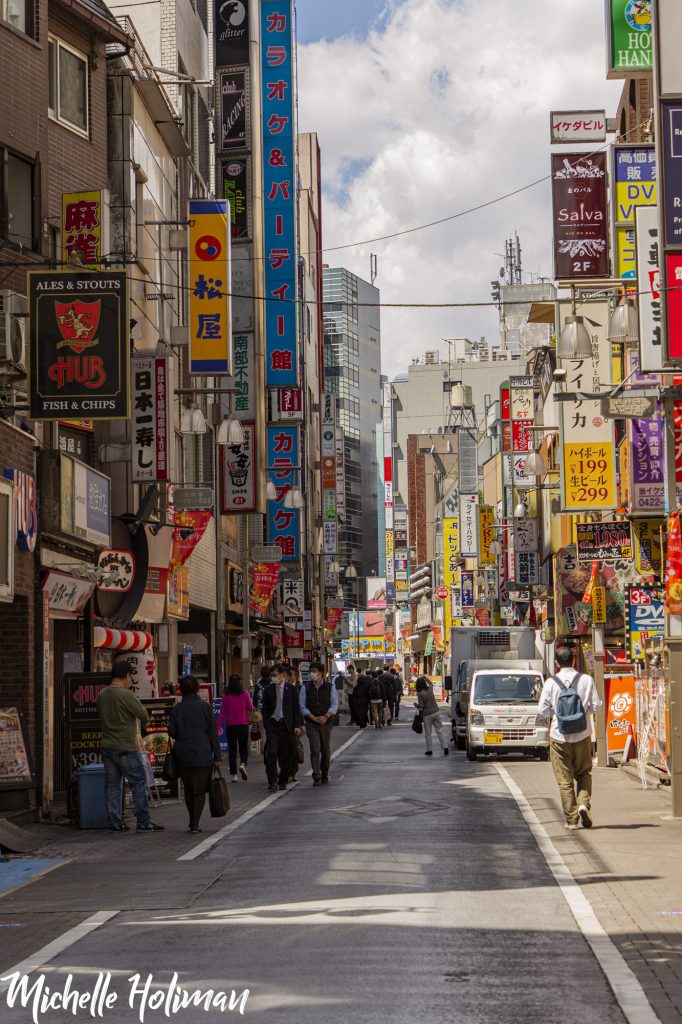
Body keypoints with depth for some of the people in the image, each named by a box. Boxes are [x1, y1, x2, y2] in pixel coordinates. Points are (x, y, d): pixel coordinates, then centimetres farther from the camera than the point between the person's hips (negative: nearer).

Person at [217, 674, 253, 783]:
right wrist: (249, 701, 22)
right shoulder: (244, 694, -5)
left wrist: (219, 726, -2)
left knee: (232, 750, 7)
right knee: (243, 748, 10)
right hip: (243, 724, 0)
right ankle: (243, 764, -19)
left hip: (230, 725, 0)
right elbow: (250, 708, 3)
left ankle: (233, 774, 4)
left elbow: (222, 711, -4)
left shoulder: (226, 695, -4)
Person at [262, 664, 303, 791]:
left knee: (285, 756, 4)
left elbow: (296, 708, 4)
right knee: (271, 753, -12)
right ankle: (272, 781, -10)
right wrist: (266, 724, 1)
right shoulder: (268, 689, 5)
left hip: (286, 725, 0)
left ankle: (282, 781, 16)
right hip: (272, 724, 0)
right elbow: (265, 708, 8)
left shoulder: (291, 689, 2)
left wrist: (297, 725, -3)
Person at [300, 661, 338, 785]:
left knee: (326, 750, 9)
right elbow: (302, 706, 1)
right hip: (311, 723, -1)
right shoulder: (305, 688, 3)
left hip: (326, 722, 1)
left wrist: (326, 717, -15)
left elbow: (334, 705, 0)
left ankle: (324, 776, 22)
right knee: (315, 750, -11)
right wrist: (314, 718, -10)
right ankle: (316, 777, -14)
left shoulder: (330, 687, 2)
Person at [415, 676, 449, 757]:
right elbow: (430, 683, 27)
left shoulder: (420, 694, -14)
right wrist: (425, 678, 31)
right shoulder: (430, 689, 2)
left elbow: (421, 705, -15)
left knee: (428, 733, 7)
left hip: (427, 714, -5)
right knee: (439, 731, 8)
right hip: (436, 712, 5)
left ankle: (429, 750, 12)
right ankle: (445, 747, 1)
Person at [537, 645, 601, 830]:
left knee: (565, 779, 5)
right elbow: (595, 705, -3)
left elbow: (543, 710, -6)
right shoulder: (587, 680, -5)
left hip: (559, 736, -1)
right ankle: (584, 803, -6)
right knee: (584, 773, 18)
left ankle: (571, 819, 5)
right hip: (582, 735, 1)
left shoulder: (551, 683, -8)